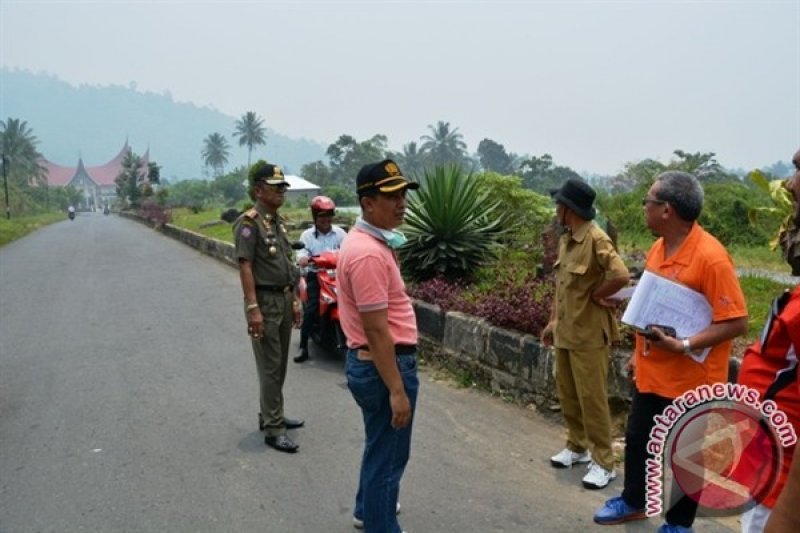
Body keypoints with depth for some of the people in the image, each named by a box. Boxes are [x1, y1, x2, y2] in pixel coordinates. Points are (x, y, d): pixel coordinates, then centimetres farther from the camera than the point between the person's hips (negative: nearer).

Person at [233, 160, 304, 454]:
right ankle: (273, 429, 6)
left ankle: (270, 415, 31)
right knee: (270, 367, -3)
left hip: (284, 300, 8)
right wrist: (253, 308, -23)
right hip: (265, 301, -8)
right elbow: (245, 267, -18)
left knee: (279, 365, 16)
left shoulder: (278, 221, 13)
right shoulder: (249, 222, -13)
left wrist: (295, 300, 16)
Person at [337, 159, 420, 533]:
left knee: (380, 447, 28)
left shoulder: (367, 239, 9)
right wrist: (397, 390, -24)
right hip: (383, 366, -11)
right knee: (387, 454, 6)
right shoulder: (369, 253, -25)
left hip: (371, 362, 11)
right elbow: (377, 330, -27)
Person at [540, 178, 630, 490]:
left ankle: (603, 463, 13)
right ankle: (577, 446, 34)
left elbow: (622, 276, -30)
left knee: (592, 398, 0)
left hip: (589, 333, -9)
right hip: (565, 331, 9)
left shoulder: (596, 239, -18)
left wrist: (596, 296, -15)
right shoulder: (565, 239, 9)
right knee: (567, 393, 17)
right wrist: (553, 321, 16)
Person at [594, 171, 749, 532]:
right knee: (637, 439, 21)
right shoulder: (658, 248, 3)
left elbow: (736, 322, -21)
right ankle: (633, 501, 43)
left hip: (691, 380, -8)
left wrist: (683, 346, -28)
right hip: (651, 372, 8)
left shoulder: (710, 257, -22)